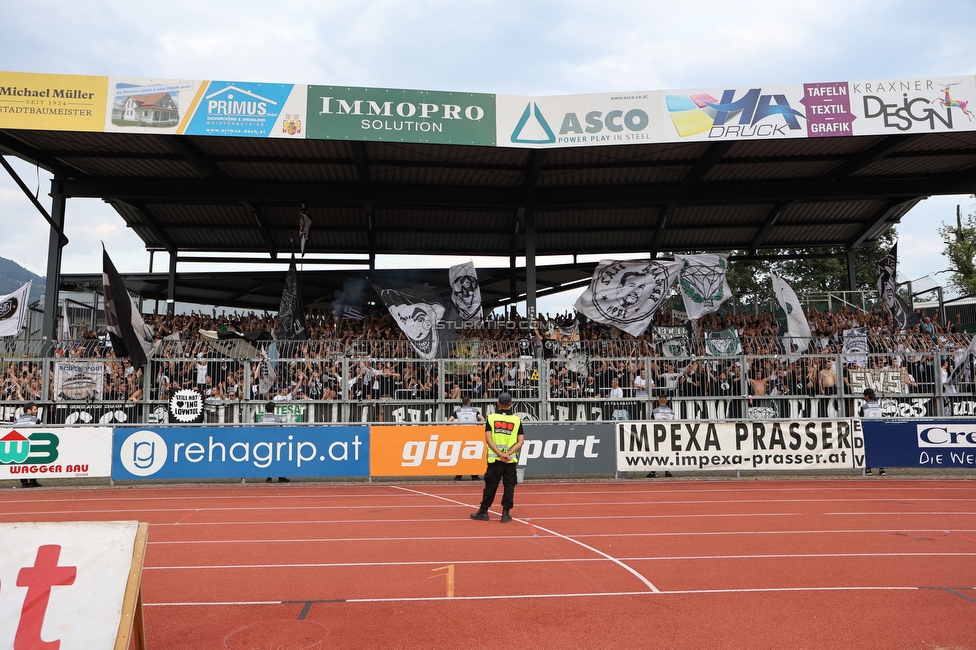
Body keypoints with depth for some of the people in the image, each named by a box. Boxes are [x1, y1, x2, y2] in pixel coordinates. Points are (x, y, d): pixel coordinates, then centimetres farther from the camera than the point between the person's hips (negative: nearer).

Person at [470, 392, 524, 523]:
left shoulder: (491, 418, 1)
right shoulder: (517, 420, 2)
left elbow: (488, 439, -8)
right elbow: (521, 441, -5)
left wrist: (500, 454, -12)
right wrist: (508, 454, -11)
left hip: (494, 459, 0)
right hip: (511, 459, 0)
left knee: (490, 485, 8)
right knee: (509, 486, 7)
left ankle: (483, 511, 16)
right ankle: (506, 514, 9)